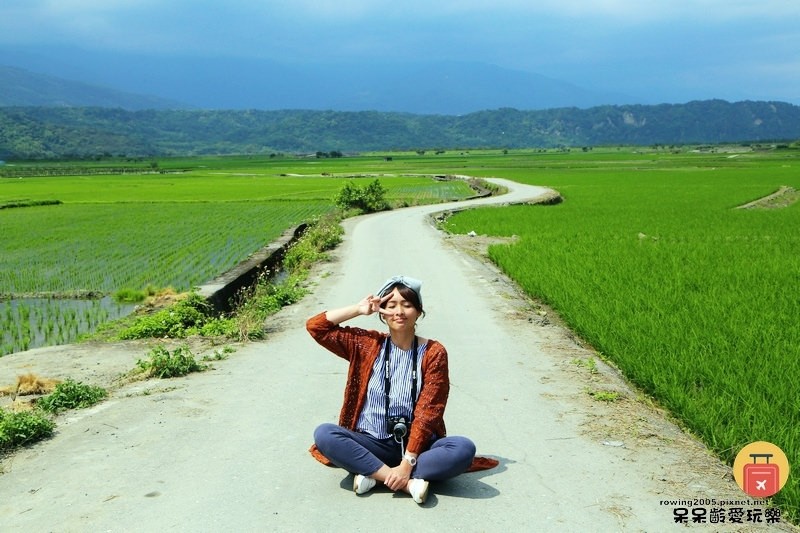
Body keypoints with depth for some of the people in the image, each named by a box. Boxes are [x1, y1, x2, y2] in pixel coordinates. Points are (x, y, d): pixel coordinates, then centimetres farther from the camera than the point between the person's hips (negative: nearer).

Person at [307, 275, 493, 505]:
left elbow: (427, 413, -11)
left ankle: (374, 475, -24)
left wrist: (407, 463, -20)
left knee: (464, 448, -29)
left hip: (415, 445, -1)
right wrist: (359, 309, -3)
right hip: (372, 444, 1)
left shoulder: (433, 353, -4)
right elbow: (315, 326, 1)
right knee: (324, 434, -26)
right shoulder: (367, 344, 4)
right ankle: (409, 483, -26)